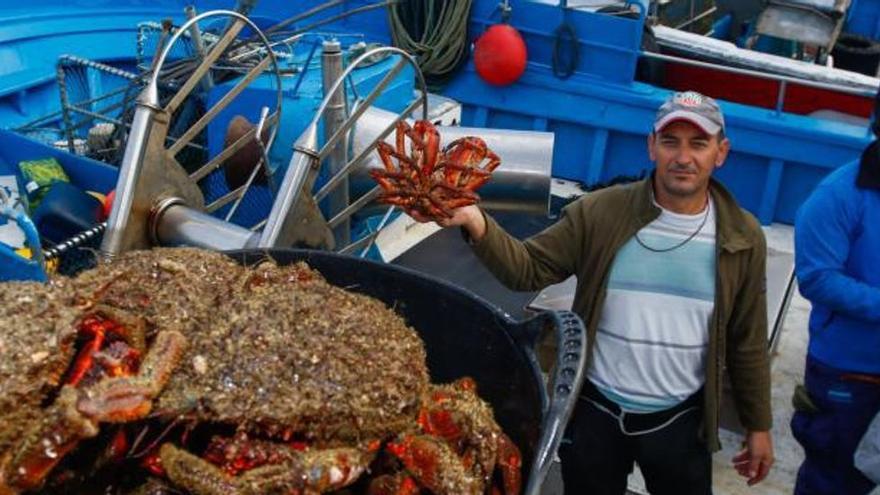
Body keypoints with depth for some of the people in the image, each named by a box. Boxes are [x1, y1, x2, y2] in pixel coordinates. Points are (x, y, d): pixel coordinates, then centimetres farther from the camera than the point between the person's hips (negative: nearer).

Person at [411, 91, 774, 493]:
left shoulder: (742, 237, -6)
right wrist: (476, 223, -32)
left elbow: (747, 343, 2)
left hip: (681, 421, 1)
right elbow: (527, 270, -14)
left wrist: (758, 426, 7)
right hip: (594, 410, 0)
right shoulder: (599, 213, -12)